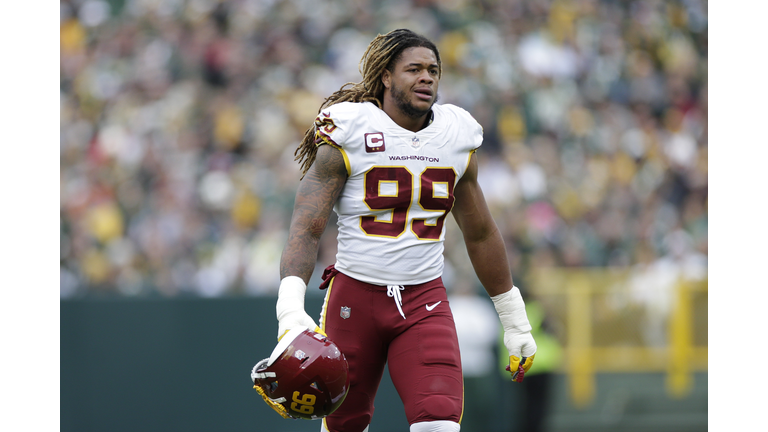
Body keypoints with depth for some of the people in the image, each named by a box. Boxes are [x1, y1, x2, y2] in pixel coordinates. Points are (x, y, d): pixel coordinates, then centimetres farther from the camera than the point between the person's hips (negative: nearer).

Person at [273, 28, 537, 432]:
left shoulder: (456, 138, 7)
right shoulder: (346, 137, -7)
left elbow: (481, 235, 18)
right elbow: (305, 229, -14)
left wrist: (515, 322, 20)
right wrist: (290, 310, -29)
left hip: (424, 302, 2)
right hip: (355, 295, -2)